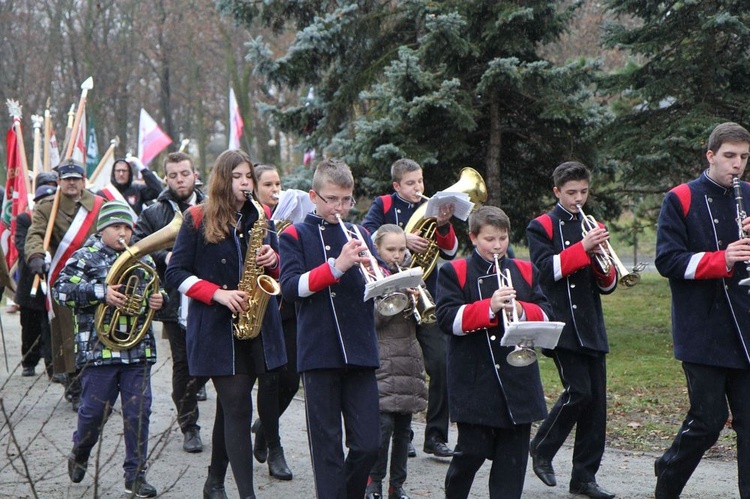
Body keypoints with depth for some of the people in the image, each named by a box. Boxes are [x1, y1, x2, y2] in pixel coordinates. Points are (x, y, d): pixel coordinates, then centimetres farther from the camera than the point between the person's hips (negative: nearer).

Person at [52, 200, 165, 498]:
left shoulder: (143, 260, 16)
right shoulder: (85, 257, 1)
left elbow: (154, 293, 27)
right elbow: (61, 290, -9)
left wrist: (158, 300, 3)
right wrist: (100, 293, -19)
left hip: (138, 349, 4)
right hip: (99, 347, -4)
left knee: (139, 411, 1)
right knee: (94, 410, 3)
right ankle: (79, 454, 32)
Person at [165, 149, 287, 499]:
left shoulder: (260, 218, 11)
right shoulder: (198, 219, -3)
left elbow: (278, 269, 17)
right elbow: (176, 273, -4)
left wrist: (272, 260, -7)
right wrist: (218, 294, -16)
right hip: (216, 328, -5)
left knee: (230, 405, 13)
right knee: (238, 407, -11)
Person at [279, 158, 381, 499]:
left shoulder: (358, 235, 16)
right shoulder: (295, 236, 4)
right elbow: (291, 286, -10)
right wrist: (337, 266, -20)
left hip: (360, 352, 3)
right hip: (318, 352, -3)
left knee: (368, 444, 1)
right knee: (326, 445, 1)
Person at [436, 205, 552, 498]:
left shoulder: (525, 271, 13)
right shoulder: (454, 273, 2)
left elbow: (545, 314, 7)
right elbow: (447, 319, -10)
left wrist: (521, 310, -14)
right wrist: (489, 307, -21)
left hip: (518, 381, 3)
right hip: (475, 383, -3)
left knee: (513, 455, 4)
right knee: (471, 452, 1)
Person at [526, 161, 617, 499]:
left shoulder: (593, 228, 17)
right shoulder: (542, 227, 2)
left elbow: (608, 286, 14)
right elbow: (547, 269, -14)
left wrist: (602, 262, -7)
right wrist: (583, 248, -20)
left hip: (591, 327, 6)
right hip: (561, 325, -6)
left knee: (596, 399, 2)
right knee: (578, 391, -14)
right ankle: (541, 450, 8)